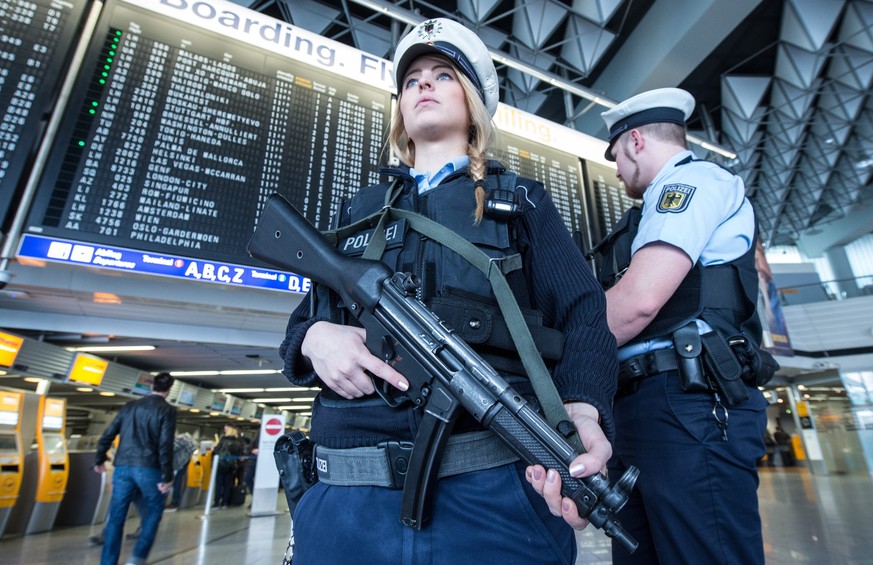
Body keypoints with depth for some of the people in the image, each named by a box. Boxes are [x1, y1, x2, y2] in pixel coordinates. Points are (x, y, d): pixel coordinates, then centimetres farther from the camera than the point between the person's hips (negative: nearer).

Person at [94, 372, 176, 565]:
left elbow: (107, 435, 13)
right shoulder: (167, 410, -6)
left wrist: (99, 460, 29)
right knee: (154, 512, 13)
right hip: (148, 468, -4)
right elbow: (165, 445, -13)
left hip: (122, 467, 5)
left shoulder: (129, 406, 11)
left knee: (116, 516, 10)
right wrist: (167, 477, -9)